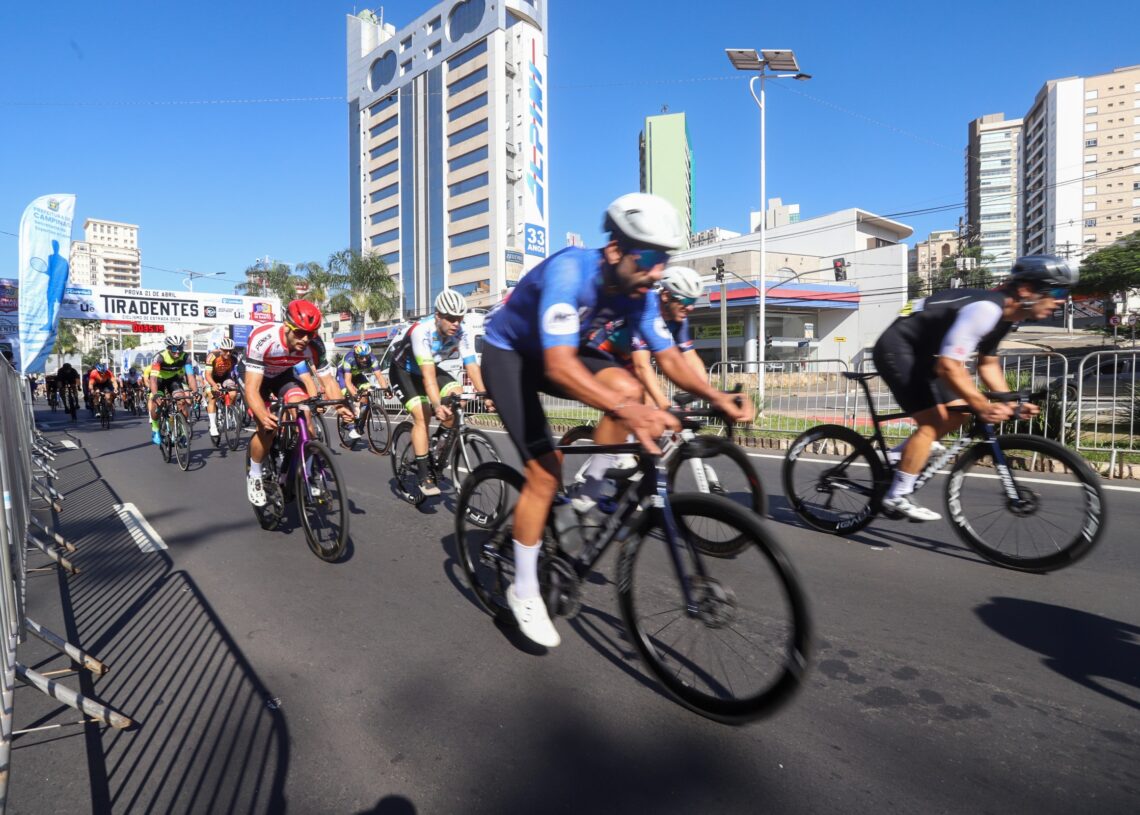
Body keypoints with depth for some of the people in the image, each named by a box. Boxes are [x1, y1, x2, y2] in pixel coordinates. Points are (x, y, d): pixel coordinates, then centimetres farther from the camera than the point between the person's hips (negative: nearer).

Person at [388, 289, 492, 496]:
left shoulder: (463, 333, -22)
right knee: (422, 415, -22)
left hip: (431, 368, 5)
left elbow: (473, 366, -29)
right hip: (403, 371, -5)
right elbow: (428, 374, -44)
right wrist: (437, 405, -55)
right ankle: (424, 474, -12)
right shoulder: (422, 331, -36)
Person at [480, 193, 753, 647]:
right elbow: (560, 366, -46)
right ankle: (524, 592, 4)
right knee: (545, 472, -15)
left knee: (627, 388, -22)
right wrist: (630, 413, -57)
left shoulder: (636, 290, -14)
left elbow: (668, 357, -8)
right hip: (506, 353, -6)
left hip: (554, 354, 6)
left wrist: (715, 396, -25)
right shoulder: (570, 271, -35)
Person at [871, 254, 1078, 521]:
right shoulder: (985, 309, -26)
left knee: (958, 413, 8)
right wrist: (983, 406, -30)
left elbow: (987, 363, 15)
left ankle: (894, 458, 16)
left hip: (921, 352, 10)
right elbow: (948, 367, -31)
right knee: (932, 421, -14)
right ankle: (897, 497, -7)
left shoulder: (1007, 313, 5)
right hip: (897, 348, -10)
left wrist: (1010, 403, 4)